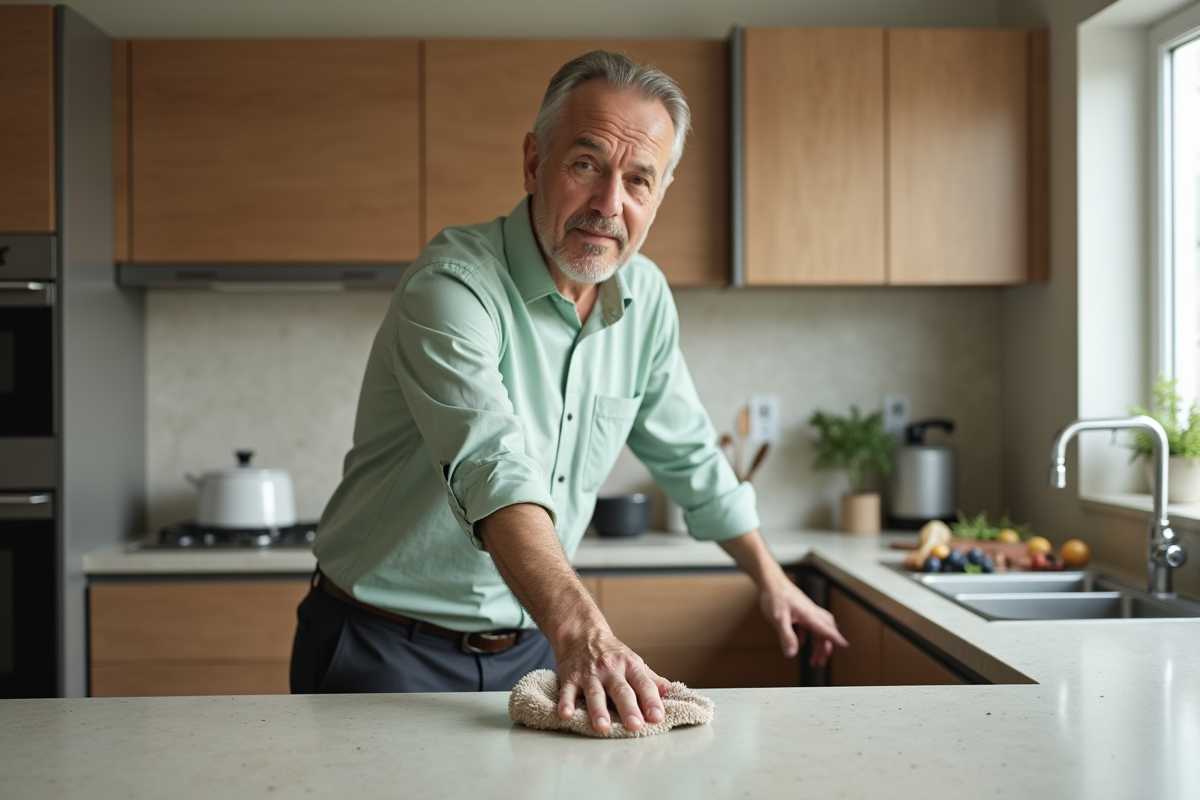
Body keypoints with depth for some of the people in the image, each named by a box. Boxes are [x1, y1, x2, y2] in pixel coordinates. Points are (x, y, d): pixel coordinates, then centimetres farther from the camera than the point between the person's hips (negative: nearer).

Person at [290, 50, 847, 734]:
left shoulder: (645, 297, 0)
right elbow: (492, 469, -38)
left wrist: (771, 578, 21)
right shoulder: (451, 285, -22)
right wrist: (578, 629, -51)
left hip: (529, 651, 6)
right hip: (388, 651, -5)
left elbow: (689, 455, 15)